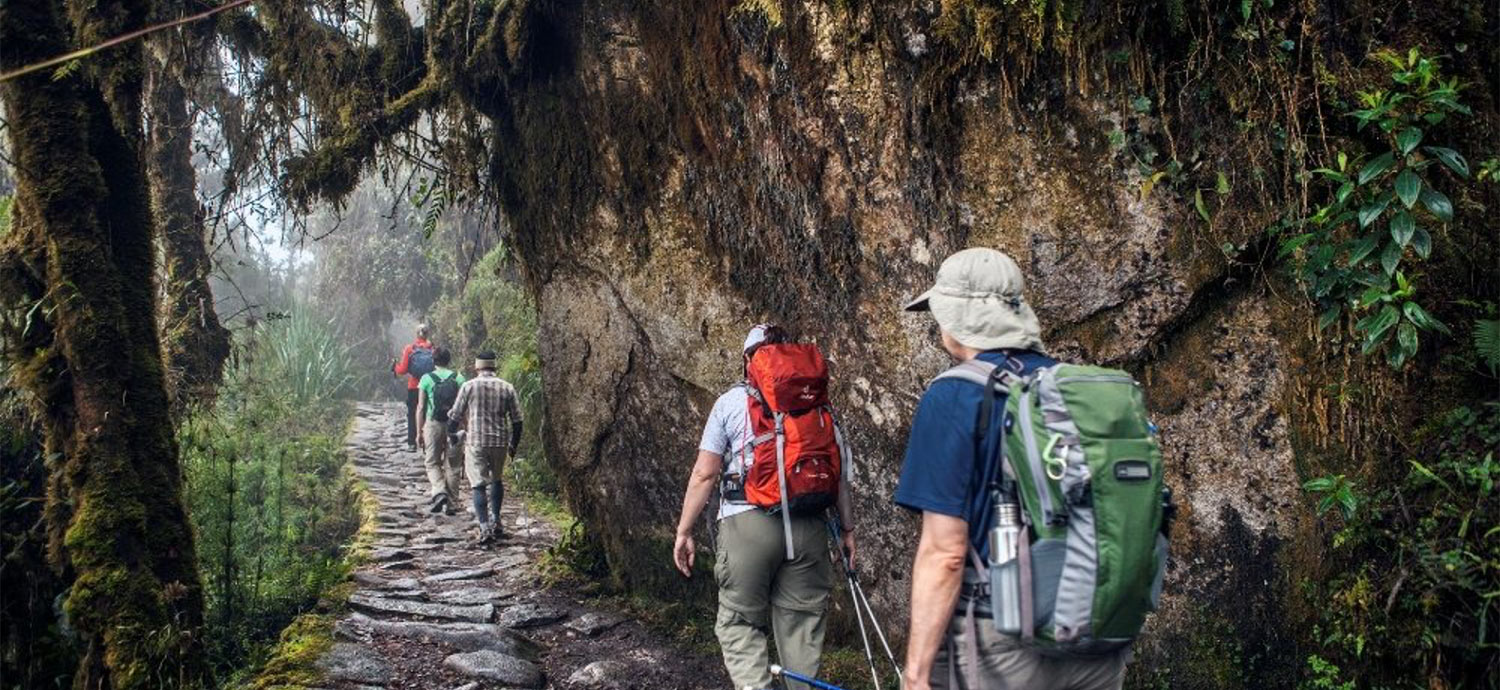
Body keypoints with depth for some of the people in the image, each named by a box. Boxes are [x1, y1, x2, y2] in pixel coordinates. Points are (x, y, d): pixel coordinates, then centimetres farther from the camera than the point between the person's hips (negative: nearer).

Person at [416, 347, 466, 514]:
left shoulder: (426, 379, -1)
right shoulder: (458, 378, 2)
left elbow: (421, 407, -1)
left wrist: (419, 432, 5)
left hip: (433, 425, -1)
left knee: (432, 463, 11)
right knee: (452, 466, 8)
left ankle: (439, 492, -12)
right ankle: (450, 503, 10)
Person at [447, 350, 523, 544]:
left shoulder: (469, 386, -3)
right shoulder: (507, 387, 3)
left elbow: (455, 415, 0)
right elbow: (517, 419, 4)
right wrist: (514, 443, 15)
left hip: (476, 441, -3)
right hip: (500, 441, 3)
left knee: (479, 484, -1)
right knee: (496, 479, 22)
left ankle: (485, 528, -10)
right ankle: (495, 520, 23)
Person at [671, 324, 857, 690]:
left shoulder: (730, 401, 5)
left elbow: (704, 474, 2)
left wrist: (684, 531, 7)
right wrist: (847, 527, 13)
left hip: (747, 522, -2)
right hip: (808, 526, 2)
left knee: (739, 621, 8)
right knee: (801, 622, 11)